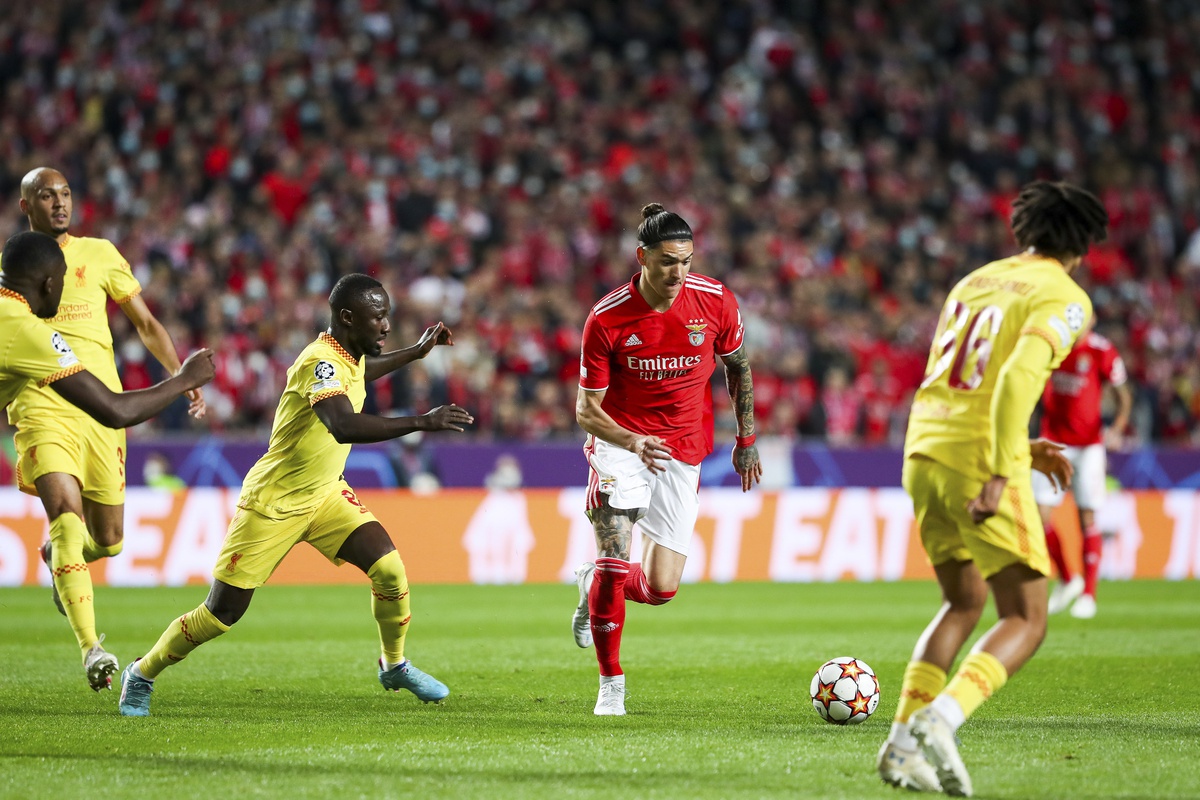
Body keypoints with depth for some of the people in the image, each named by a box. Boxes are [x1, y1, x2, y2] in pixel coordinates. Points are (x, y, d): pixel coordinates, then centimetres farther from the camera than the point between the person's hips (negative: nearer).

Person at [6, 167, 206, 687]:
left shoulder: (99, 255, 11)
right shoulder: (9, 266, 8)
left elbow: (145, 323, 15)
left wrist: (184, 380, 5)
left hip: (102, 407, 2)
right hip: (41, 406, -2)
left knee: (108, 542, 6)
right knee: (67, 515, -23)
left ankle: (57, 559, 43)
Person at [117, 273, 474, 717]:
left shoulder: (351, 354, 1)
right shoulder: (320, 362, -27)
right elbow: (343, 426, -46)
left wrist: (417, 351, 24)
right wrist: (422, 422, -48)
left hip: (326, 493, 8)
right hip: (273, 502, -8)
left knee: (389, 569, -11)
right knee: (222, 613, -2)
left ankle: (394, 665, 13)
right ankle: (143, 673, 20)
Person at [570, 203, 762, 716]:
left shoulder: (716, 302, -10)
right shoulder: (606, 319, -17)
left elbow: (737, 366, 10)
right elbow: (586, 410, -13)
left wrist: (746, 441, 11)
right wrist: (634, 443, -31)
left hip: (682, 450, 2)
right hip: (620, 438, -2)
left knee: (661, 588, -3)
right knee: (614, 559, -19)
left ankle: (594, 586, 32)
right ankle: (611, 683, -1)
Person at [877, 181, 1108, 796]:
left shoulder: (973, 282, 20)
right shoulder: (1064, 299, -2)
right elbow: (1018, 377, -20)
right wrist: (1002, 473, -23)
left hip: (923, 452, 7)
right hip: (980, 462, -7)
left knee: (964, 602, 23)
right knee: (1025, 621, 3)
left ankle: (904, 740, 11)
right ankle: (941, 718, -21)